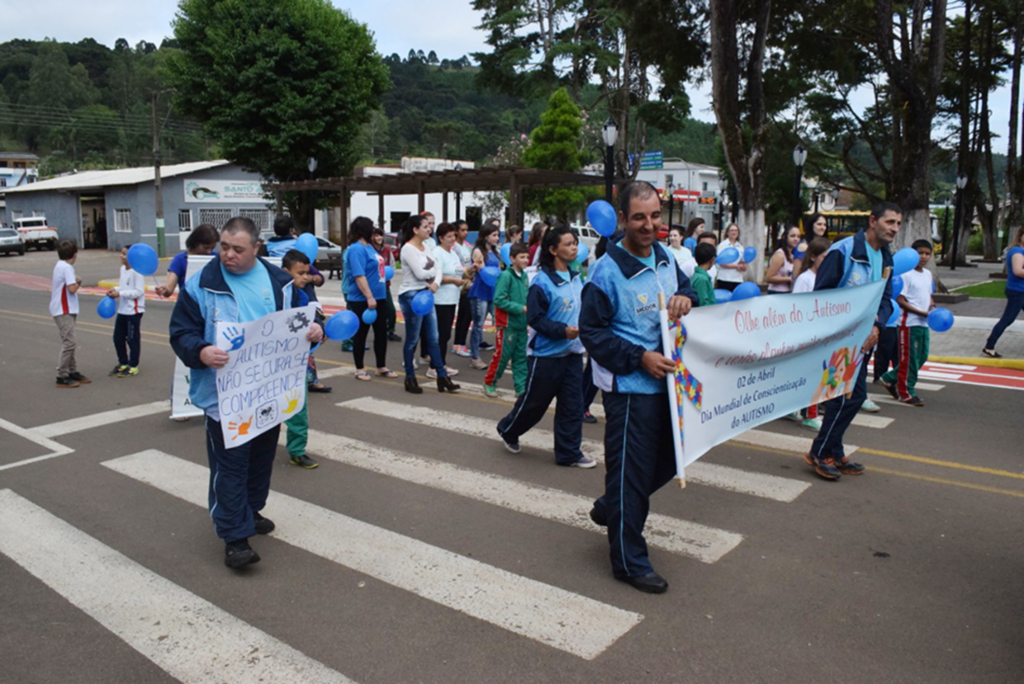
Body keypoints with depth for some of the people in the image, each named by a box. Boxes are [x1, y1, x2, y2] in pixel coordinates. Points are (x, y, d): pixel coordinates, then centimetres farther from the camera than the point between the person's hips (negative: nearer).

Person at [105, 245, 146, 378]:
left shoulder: (137, 271, -16)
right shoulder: (123, 268, 10)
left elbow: (139, 291, -20)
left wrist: (120, 293, -20)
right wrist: (115, 290, 2)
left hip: (134, 310, -9)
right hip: (122, 310, 9)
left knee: (132, 339, 1)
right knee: (118, 337, 14)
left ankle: (133, 366, 12)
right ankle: (123, 363, 29)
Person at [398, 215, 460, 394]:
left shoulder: (425, 248, 13)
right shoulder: (408, 249, -12)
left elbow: (438, 268, 7)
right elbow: (420, 274, -19)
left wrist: (436, 282, -13)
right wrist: (434, 272, 0)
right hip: (411, 295, -8)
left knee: (433, 339, 9)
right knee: (412, 340, 1)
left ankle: (442, 377, 12)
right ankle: (410, 379, 12)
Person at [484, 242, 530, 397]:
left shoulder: (525, 276, 8)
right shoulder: (506, 276, -13)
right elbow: (499, 300, -18)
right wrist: (521, 308, -19)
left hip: (522, 324, 7)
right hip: (507, 324, -7)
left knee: (521, 357, 9)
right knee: (502, 355, 1)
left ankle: (522, 388, 16)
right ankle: (489, 383, 19)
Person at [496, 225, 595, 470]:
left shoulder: (576, 278, 6)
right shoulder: (542, 282, -16)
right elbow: (535, 318, -18)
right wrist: (563, 330, -25)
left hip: (573, 353, 6)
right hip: (547, 353, -6)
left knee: (572, 405, 7)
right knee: (534, 402, 9)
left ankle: (569, 453, 17)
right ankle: (508, 429, 35)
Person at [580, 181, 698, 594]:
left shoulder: (665, 258, 6)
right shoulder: (608, 271, -15)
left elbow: (685, 288, 20)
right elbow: (591, 331, -14)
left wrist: (685, 298, -6)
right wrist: (640, 358, -21)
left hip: (667, 380, 8)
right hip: (629, 387, -8)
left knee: (669, 458, 19)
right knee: (630, 470, 1)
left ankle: (609, 507, 40)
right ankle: (629, 563, 16)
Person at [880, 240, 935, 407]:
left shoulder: (928, 274, 12)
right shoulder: (906, 274, -13)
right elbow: (900, 300, -16)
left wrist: (932, 306, 1)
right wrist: (922, 313, -19)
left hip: (924, 324, 8)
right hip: (909, 322, -8)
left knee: (922, 356, 12)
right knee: (909, 358, -1)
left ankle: (889, 378, 24)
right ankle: (905, 392, 11)